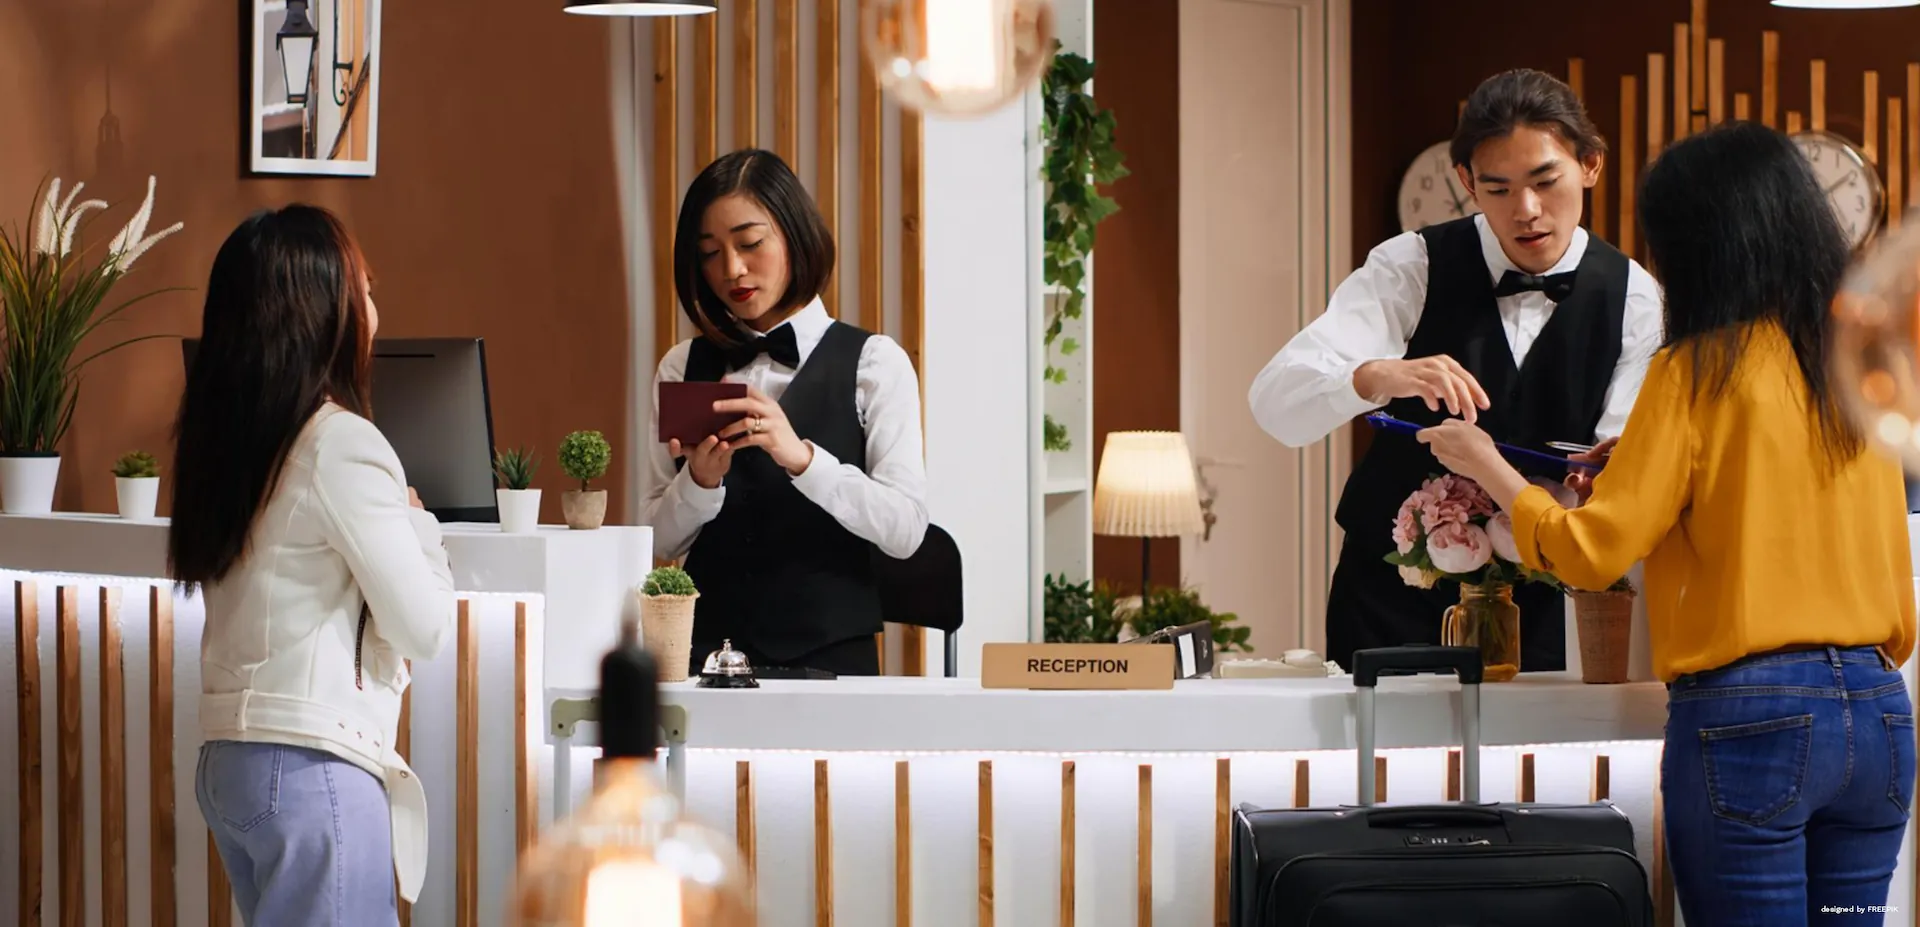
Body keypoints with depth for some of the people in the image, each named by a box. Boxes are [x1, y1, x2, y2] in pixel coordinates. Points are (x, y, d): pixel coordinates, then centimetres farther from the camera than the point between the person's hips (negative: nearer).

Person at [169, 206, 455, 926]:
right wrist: (416, 519, 6)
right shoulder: (341, 445, -13)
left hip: (228, 759, 8)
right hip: (316, 766, -8)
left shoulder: (221, 437, 8)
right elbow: (425, 627, -11)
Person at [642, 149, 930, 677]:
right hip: (707, 654, 2)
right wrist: (700, 480, -10)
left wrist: (802, 457, -20)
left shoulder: (873, 363, 5)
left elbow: (905, 529, -7)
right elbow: (662, 543, 10)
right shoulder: (683, 370, 13)